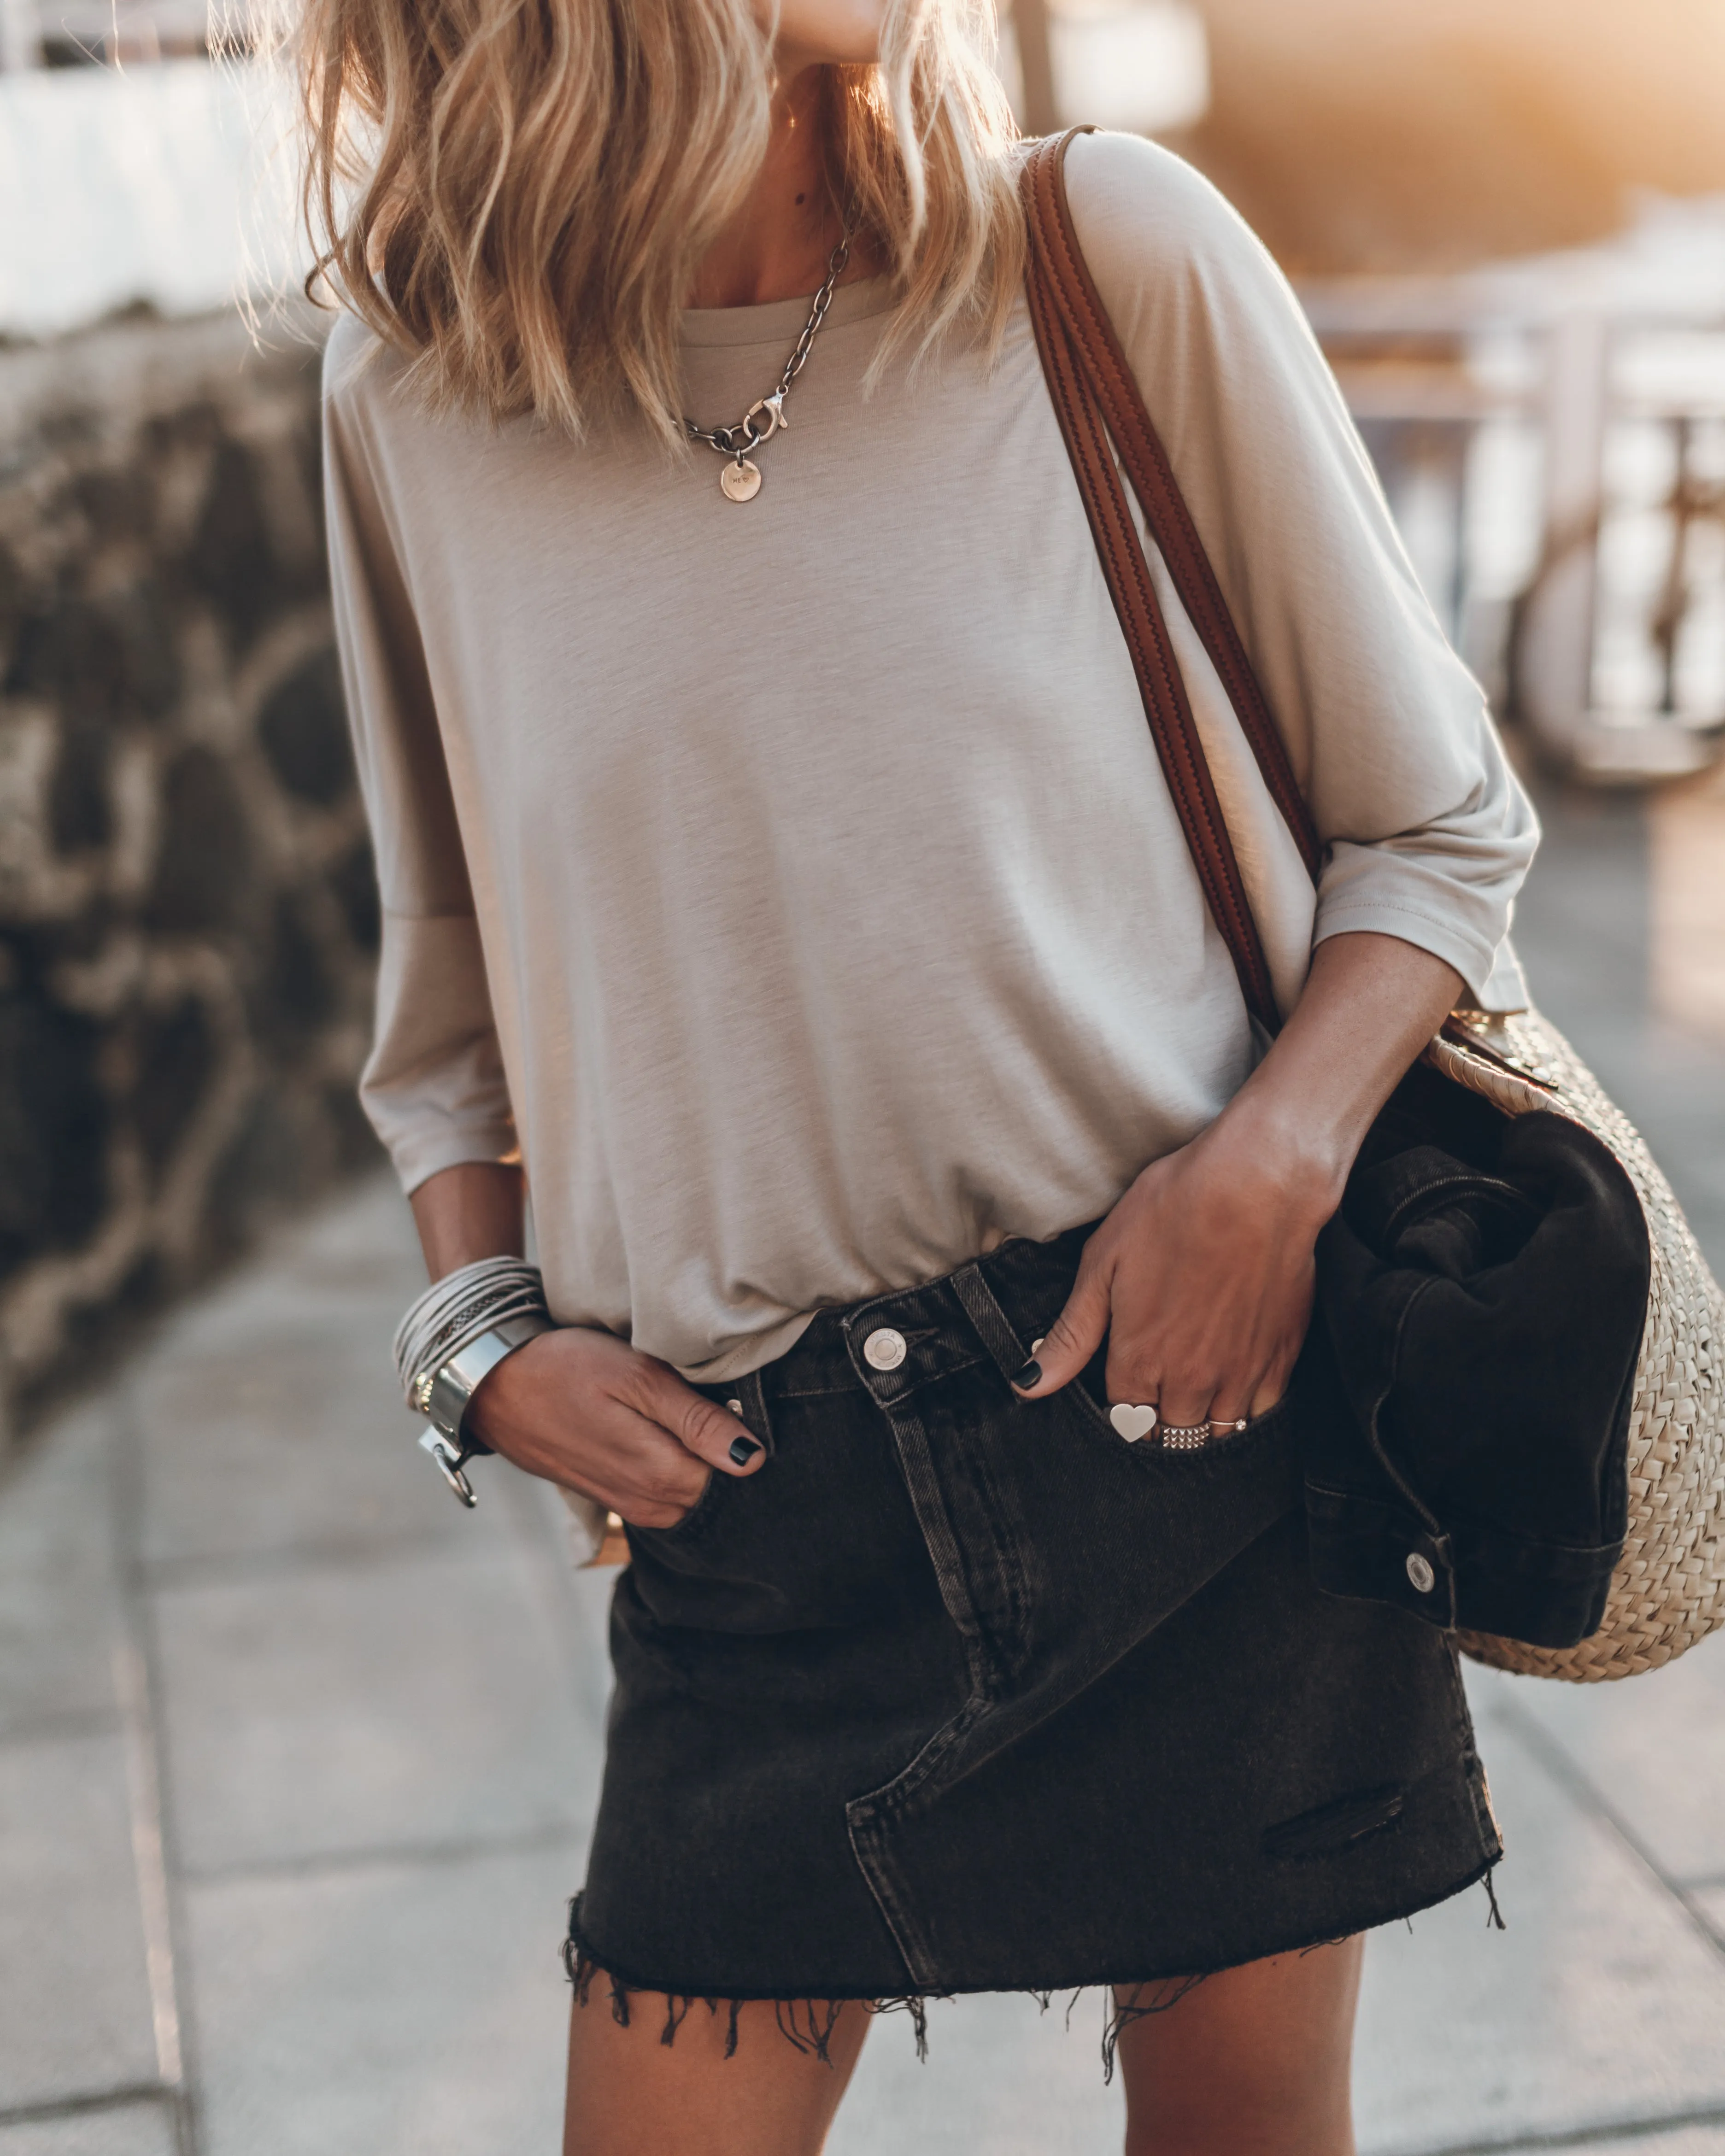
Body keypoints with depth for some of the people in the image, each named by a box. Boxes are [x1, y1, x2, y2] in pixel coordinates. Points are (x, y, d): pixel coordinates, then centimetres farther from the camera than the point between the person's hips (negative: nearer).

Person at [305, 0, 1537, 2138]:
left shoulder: (1113, 258, -3)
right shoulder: (413, 404, 3)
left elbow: (1437, 823, 3)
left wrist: (1277, 1153, -13)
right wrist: (484, 1335, 1)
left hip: (1208, 1373, 0)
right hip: (756, 1485, 1)